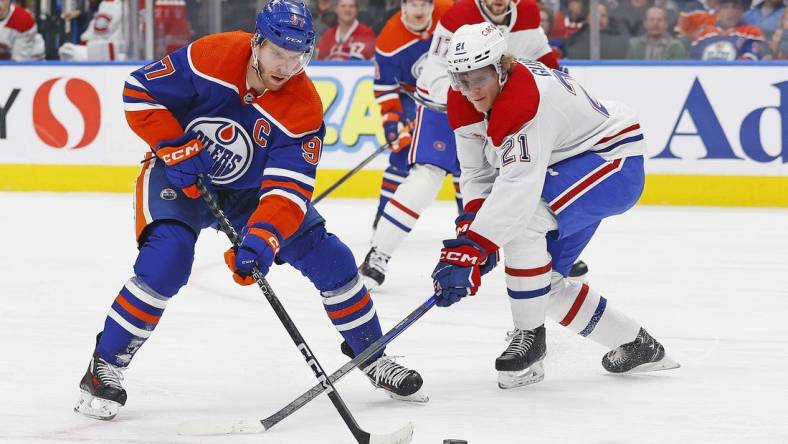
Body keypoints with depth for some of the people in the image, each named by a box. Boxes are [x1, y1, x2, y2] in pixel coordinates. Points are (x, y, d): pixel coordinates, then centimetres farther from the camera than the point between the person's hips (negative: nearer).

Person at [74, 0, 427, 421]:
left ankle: (372, 357, 19)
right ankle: (103, 368, -14)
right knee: (165, 260, -28)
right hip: (181, 177, -3)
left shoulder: (303, 109, -22)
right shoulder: (210, 58, -27)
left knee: (329, 258, -3)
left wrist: (261, 239, -44)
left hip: (249, 189, 3)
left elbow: (288, 188, -28)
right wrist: (175, 147, -27)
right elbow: (139, 90, -17)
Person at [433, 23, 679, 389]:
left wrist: (468, 250, -46)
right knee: (545, 281, 5)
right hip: (562, 166, 10)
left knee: (521, 222, -30)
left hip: (612, 159, -10)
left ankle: (529, 336, -16)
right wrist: (470, 233, -21)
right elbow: (476, 174, -3)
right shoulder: (463, 104, -7)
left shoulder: (528, 100, -35)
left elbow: (517, 188, -42)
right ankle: (636, 346, 21)